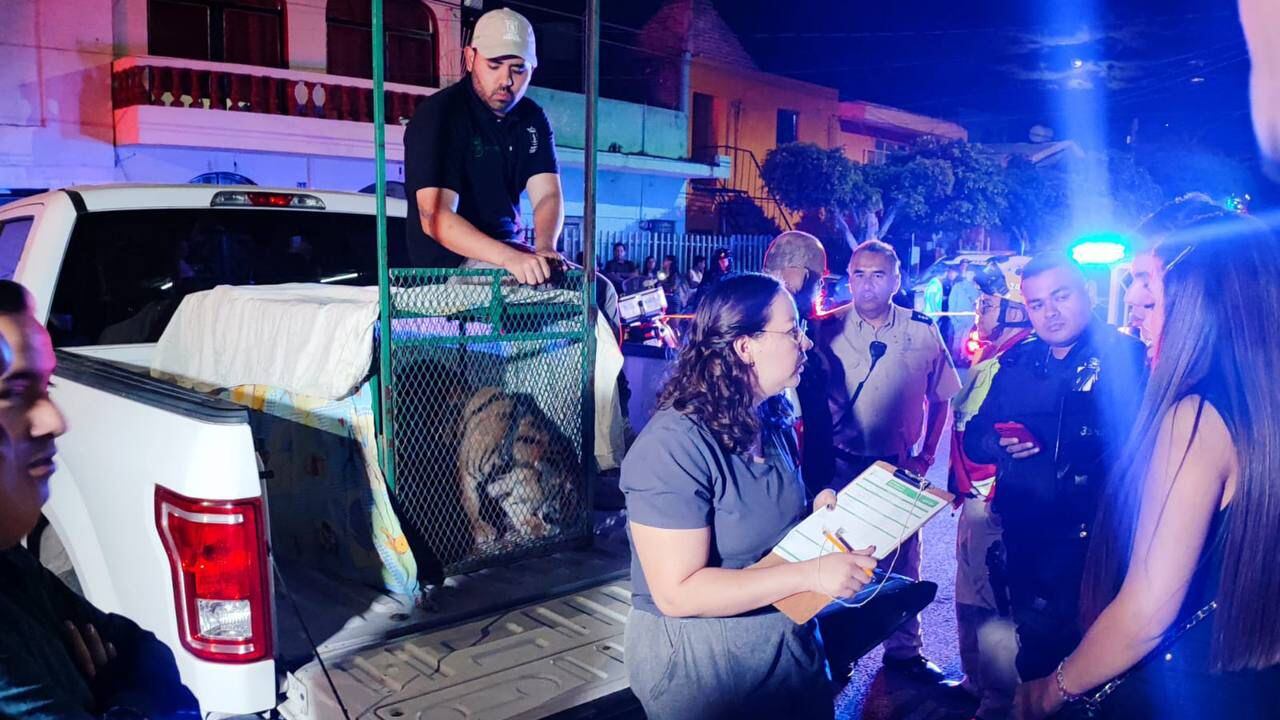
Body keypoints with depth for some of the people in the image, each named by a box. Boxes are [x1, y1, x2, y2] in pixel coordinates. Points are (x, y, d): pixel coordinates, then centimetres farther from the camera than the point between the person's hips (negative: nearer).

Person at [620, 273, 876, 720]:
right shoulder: (673, 446, -27)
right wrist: (810, 575, -28)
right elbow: (677, 593, -29)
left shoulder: (774, 420, 0)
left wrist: (817, 512, -6)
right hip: (700, 659, -7)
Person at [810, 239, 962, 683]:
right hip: (839, 466, -1)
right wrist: (816, 457, -3)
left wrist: (925, 456, 3)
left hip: (898, 467, 1)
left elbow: (941, 399, 8)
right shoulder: (827, 330, -8)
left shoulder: (923, 333, -4)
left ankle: (904, 650, 31)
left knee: (902, 560, 13)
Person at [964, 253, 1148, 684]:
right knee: (1031, 637, 18)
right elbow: (974, 437, 12)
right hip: (1020, 533, 5)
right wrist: (998, 444, -10)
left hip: (1090, 536, -5)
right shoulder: (1017, 362, 9)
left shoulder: (1126, 356, -7)